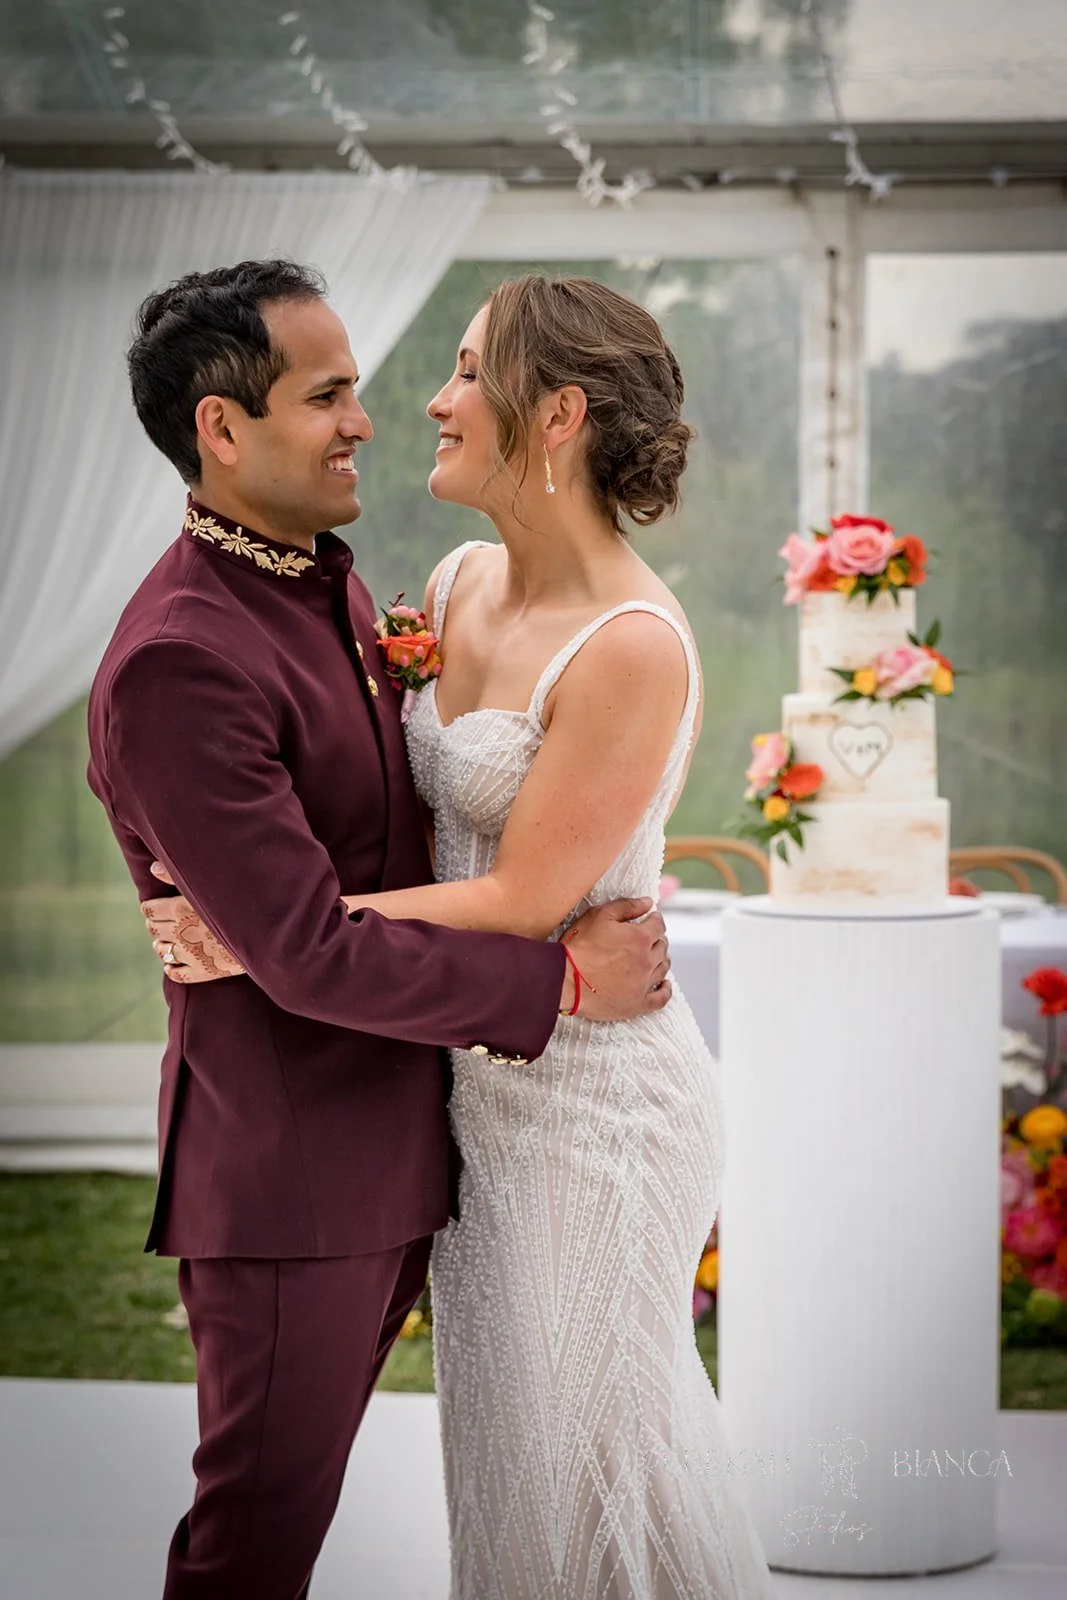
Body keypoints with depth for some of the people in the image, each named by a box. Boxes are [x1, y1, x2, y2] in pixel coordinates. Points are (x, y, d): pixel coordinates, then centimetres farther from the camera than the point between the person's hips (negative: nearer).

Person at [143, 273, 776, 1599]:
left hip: (593, 1096, -8)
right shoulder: (458, 585, 3)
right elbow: (395, 786, 19)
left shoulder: (631, 646, -23)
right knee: (503, 1439, 19)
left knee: (582, 1449, 7)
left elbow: (523, 902, -21)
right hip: (482, 1080, 8)